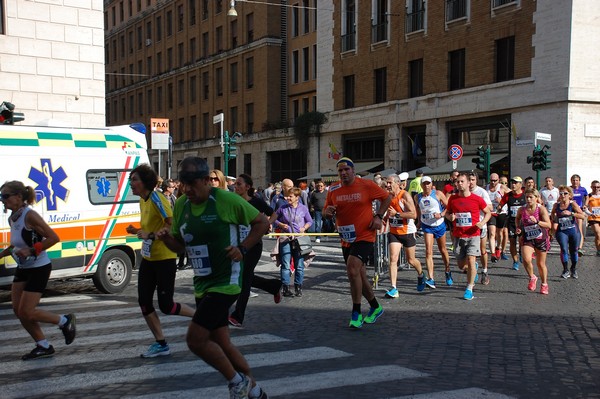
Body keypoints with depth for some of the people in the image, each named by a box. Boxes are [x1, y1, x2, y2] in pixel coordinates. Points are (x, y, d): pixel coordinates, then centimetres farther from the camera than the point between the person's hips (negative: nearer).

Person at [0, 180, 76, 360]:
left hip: (39, 268, -9)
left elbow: (54, 238, -22)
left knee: (26, 312, -7)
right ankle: (43, 346, 19)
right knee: (18, 310, 6)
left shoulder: (30, 216, -20)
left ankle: (65, 321, 14)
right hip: (23, 268, 9)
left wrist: (31, 251, -26)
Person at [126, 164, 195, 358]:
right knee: (144, 302, 5)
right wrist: (137, 231, 6)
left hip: (165, 259, -9)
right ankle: (161, 344, 16)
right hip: (148, 258, 9)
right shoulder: (143, 200, 10)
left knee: (166, 306, -5)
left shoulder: (156, 198, -18)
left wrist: (151, 235, -27)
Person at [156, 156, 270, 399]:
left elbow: (262, 222, -5)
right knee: (221, 343, 13)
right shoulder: (181, 205, 5)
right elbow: (180, 245, 15)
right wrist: (167, 238, -7)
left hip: (225, 282, -8)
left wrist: (242, 248, -16)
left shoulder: (226, 200, -14)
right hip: (201, 285, 8)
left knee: (195, 339, -14)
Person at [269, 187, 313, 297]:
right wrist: (281, 225, -5)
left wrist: (304, 228, -5)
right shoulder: (283, 208, 4)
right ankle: (286, 288, 3)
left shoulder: (303, 209, 5)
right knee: (285, 265, -2)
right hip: (285, 238, 0)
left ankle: (298, 287, 13)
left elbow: (309, 221, 14)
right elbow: (274, 219, 12)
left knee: (299, 265, 3)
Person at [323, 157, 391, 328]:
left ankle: (356, 313, -12)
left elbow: (387, 197, 5)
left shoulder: (366, 185, -8)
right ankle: (375, 307, 36)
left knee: (353, 270, -24)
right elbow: (326, 212, 12)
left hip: (364, 236, -6)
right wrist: (327, 211, -12)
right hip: (346, 239, 6)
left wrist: (378, 216, -5)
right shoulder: (333, 190, 3)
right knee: (359, 275, 15)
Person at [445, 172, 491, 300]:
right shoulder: (453, 199, 2)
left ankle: (469, 289, -2)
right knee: (461, 265, 7)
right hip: (458, 236, 3)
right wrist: (450, 217, -7)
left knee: (470, 261, -15)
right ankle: (473, 270, 42)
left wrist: (482, 223, -11)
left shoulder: (477, 199, -4)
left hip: (473, 235, -3)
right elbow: (447, 212, 17)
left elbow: (488, 212, 8)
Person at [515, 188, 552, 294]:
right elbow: (518, 218, 19)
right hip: (528, 239, 1)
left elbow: (548, 225, -21)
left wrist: (536, 222, -34)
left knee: (541, 264, 10)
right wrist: (518, 227, 3)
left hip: (541, 239, -1)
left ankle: (544, 284, 32)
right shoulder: (521, 210, -5)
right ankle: (532, 278, 5)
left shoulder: (541, 209, -13)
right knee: (526, 260, -22)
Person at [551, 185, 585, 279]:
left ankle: (574, 269, 31)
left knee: (574, 250, 10)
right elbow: (553, 214, 26)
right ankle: (566, 271, -6)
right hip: (561, 231, 1)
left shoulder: (573, 204, -5)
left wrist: (571, 213, -23)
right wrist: (554, 222, 14)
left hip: (573, 231, -1)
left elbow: (582, 216, -14)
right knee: (564, 249, -14)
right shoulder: (557, 205, 3)